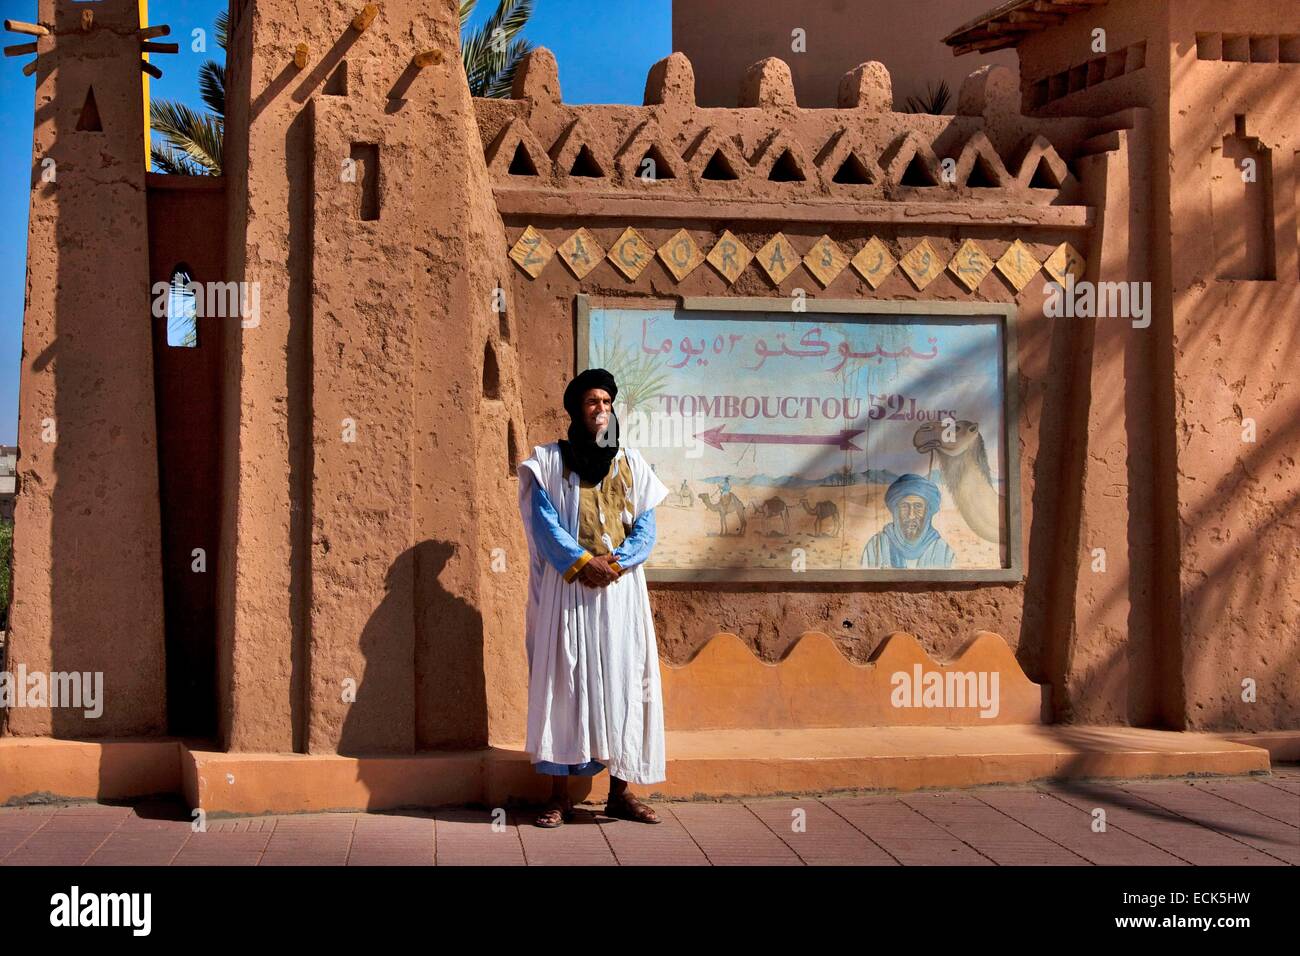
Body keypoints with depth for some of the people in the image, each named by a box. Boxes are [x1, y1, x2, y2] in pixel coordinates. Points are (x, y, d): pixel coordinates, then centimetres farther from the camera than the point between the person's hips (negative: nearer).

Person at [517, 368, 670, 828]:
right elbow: (544, 522, -4)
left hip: (621, 588, 2)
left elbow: (646, 528, 6)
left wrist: (615, 561, -11)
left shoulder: (631, 463, 12)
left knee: (623, 682, 1)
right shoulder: (549, 461, 6)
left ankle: (620, 792, 8)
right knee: (563, 682, -4)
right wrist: (582, 563, -16)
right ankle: (560, 795, 0)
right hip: (566, 589, -2)